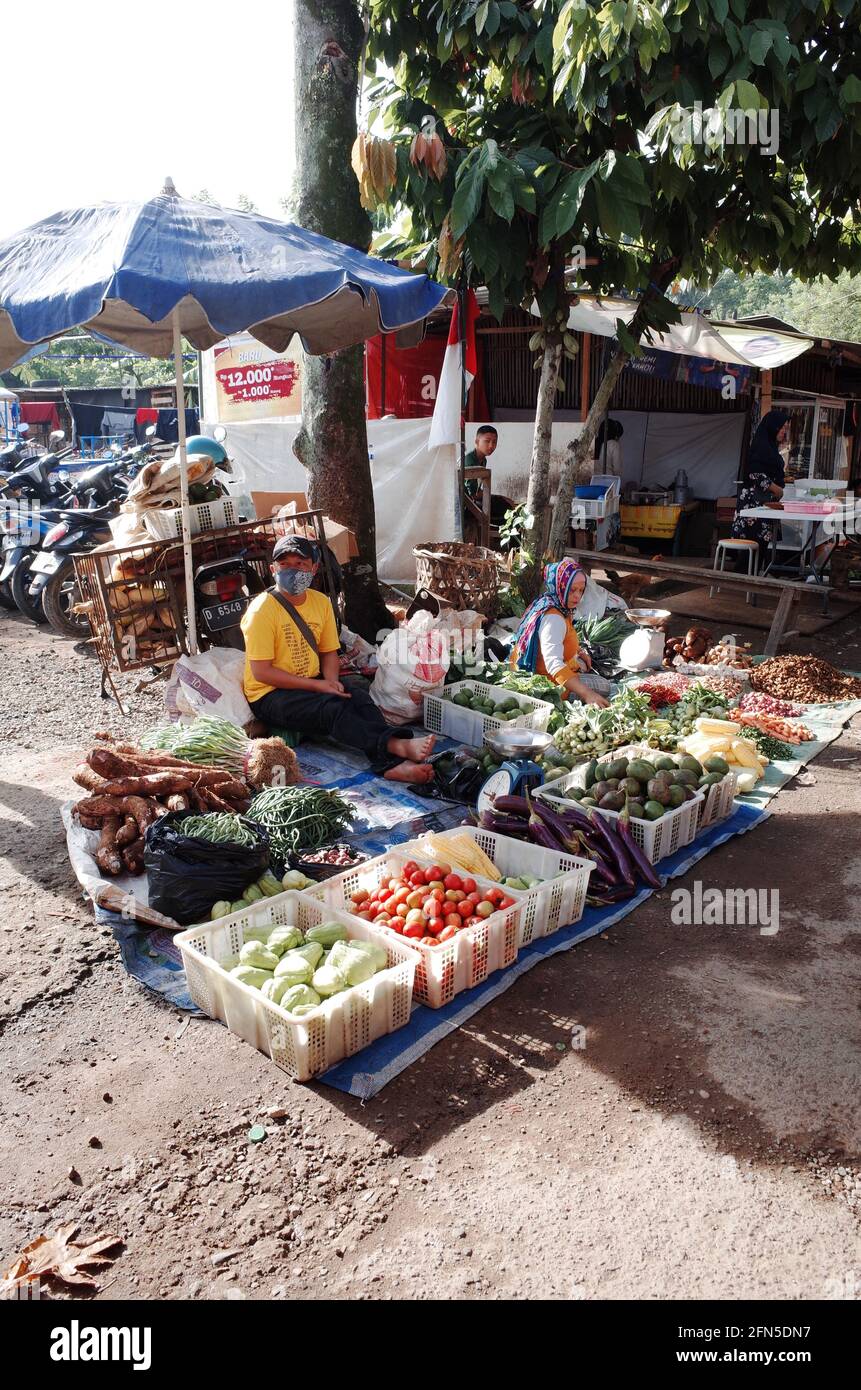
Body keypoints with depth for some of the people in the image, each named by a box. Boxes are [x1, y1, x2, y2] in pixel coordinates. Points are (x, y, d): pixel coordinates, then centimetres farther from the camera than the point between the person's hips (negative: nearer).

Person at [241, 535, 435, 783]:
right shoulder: (262, 610, -13)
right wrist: (318, 685, -19)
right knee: (332, 707, -32)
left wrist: (331, 681, -10)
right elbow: (261, 672, -16)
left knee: (356, 693, -25)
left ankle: (392, 764, -42)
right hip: (270, 695, -5)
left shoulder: (321, 602, 7)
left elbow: (329, 653, 14)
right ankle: (398, 746, -46)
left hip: (313, 684, 5)